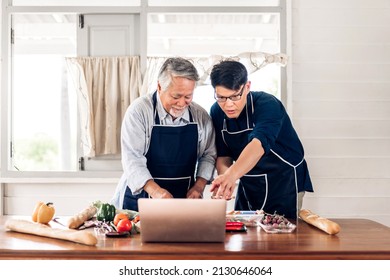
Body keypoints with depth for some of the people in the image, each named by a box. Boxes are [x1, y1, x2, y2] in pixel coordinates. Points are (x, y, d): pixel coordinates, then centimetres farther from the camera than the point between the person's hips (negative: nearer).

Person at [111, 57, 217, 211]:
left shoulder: (201, 116, 3)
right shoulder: (139, 110, -8)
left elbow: (208, 156, 13)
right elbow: (133, 159, -14)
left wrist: (199, 186, -3)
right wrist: (155, 191, -27)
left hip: (184, 199, 3)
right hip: (140, 196, -2)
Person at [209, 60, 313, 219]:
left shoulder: (266, 104, -25)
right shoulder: (217, 112, -6)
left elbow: (259, 143, -42)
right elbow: (223, 155, -4)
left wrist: (231, 175, -59)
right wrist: (224, 178, -27)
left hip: (284, 182, -5)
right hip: (248, 184, 6)